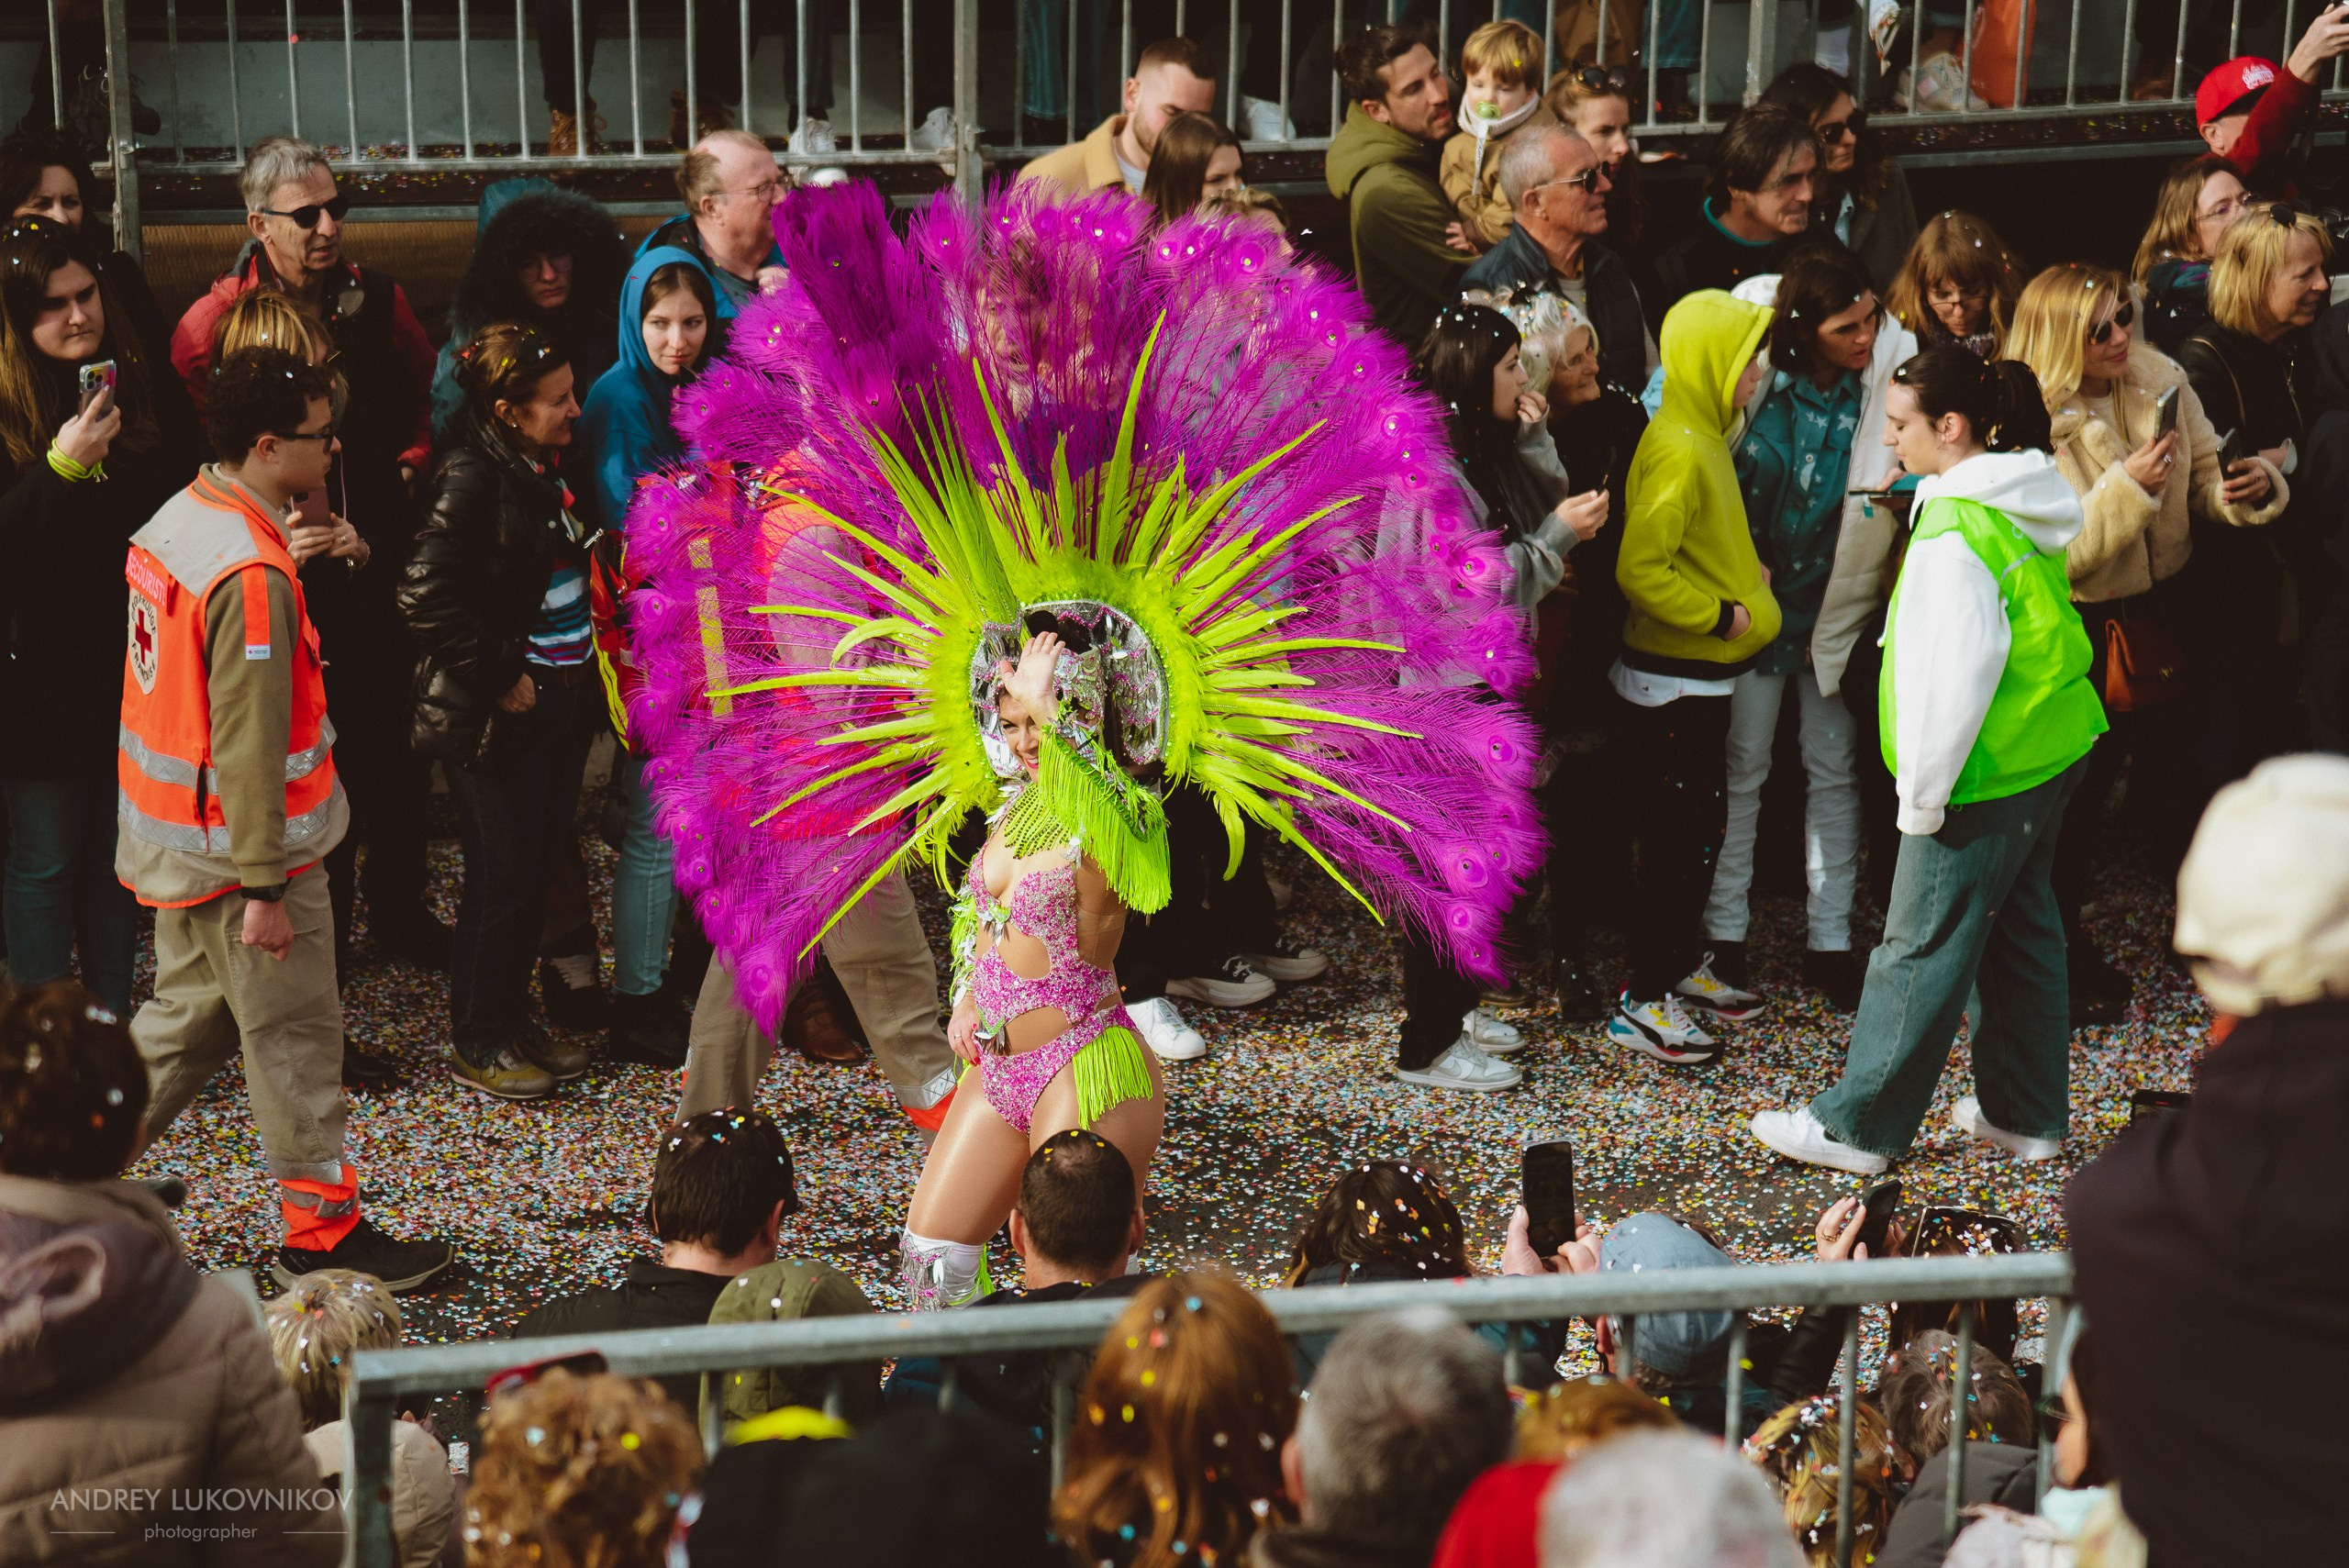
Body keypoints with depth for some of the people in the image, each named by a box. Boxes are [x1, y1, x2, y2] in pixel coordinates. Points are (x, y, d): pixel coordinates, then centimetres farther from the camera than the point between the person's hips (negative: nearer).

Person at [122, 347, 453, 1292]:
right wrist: (265, 887, -22)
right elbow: (248, 744, -25)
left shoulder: (178, 519, 4)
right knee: (294, 1038, 4)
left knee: (188, 1016, 22)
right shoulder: (251, 575, -25)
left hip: (171, 840, 9)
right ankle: (321, 1234, 16)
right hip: (240, 847, -9)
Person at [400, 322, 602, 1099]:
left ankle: (512, 1020, 27)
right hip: (502, 715, -8)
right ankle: (477, 1043, 12)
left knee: (539, 862, 14)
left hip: (562, 703, 8)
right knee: (504, 875, -1)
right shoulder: (471, 479, -17)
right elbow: (427, 600, -23)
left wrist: (586, 668, 13)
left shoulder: (546, 466, 9)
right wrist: (499, 677, -17)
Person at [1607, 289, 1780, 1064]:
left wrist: (1746, 578, 8)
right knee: (1673, 838, -3)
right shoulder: (1678, 452, -22)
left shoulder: (1701, 438, 10)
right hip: (1671, 681, -10)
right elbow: (1640, 569, -28)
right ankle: (1641, 1003, 5)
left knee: (1698, 831, 19)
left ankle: (1682, 964, 33)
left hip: (1700, 677, 10)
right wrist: (1720, 615, -20)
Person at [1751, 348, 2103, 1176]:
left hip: (1987, 772, -9)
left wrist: (1922, 796, -14)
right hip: (2053, 751, 9)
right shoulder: (2028, 503, 7)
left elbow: (1953, 678, -24)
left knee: (1921, 949, 0)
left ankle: (1857, 1127, 10)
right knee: (2023, 930, 18)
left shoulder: (1956, 534, -23)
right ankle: (2024, 1114, 29)